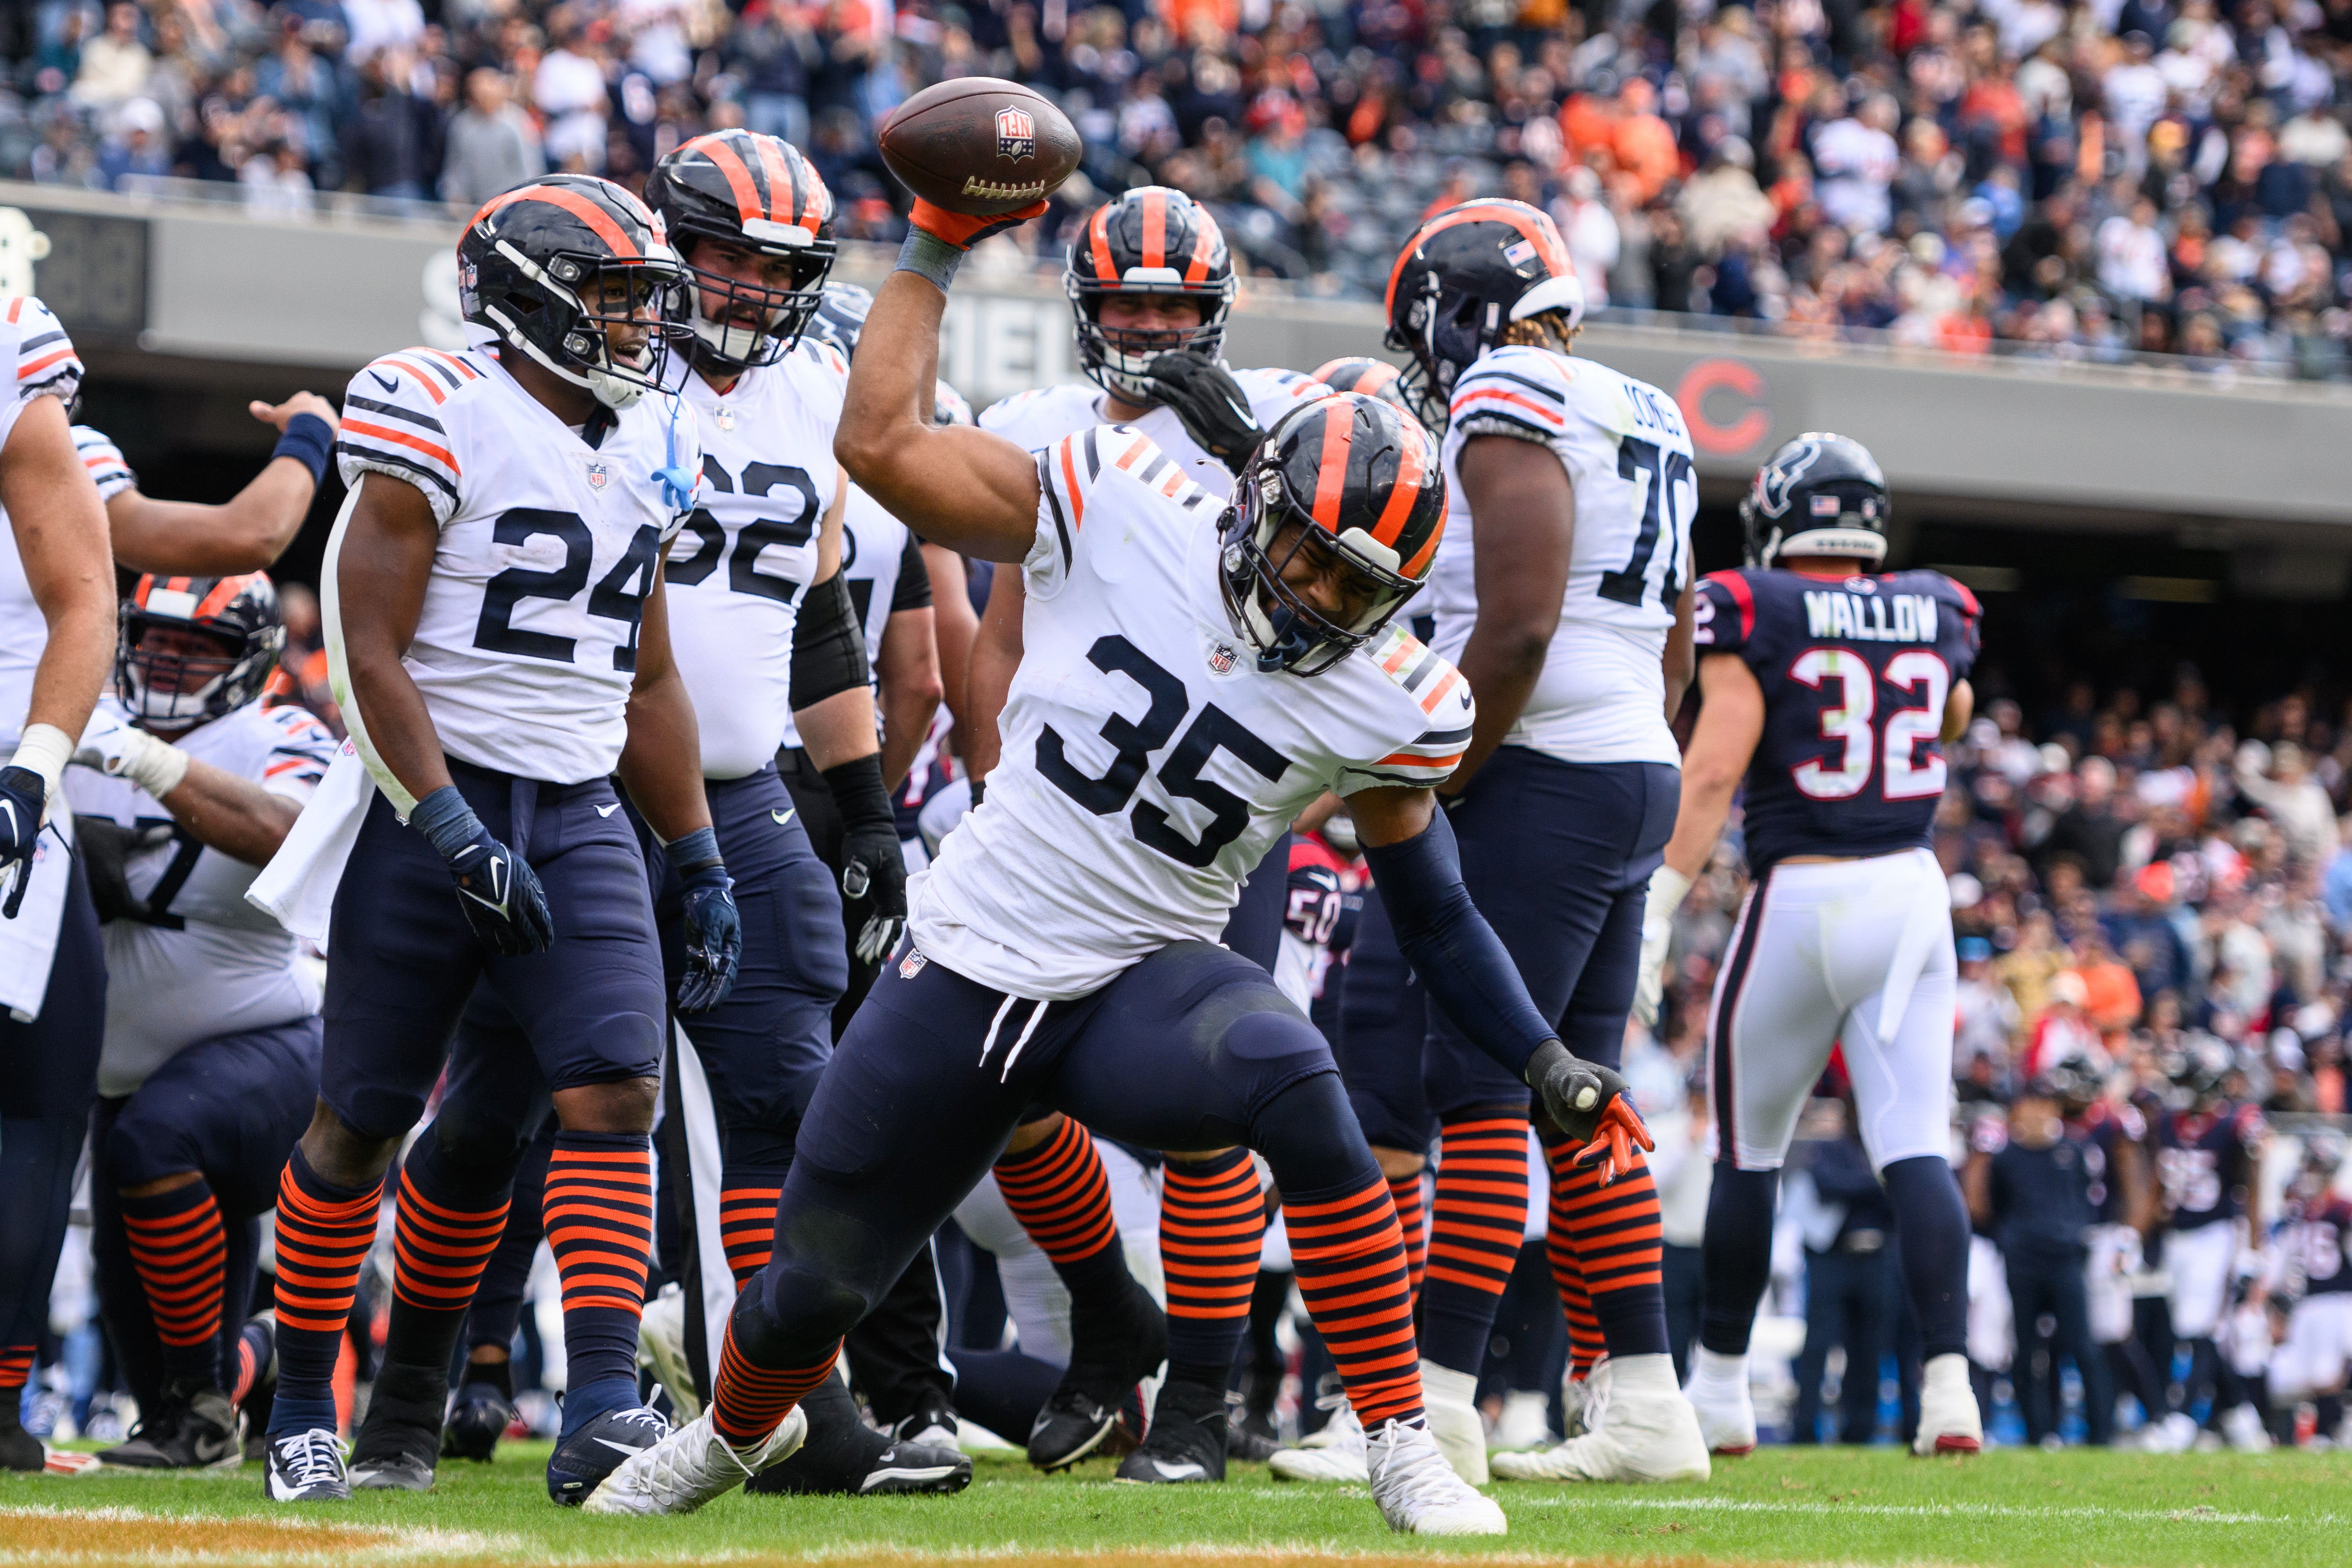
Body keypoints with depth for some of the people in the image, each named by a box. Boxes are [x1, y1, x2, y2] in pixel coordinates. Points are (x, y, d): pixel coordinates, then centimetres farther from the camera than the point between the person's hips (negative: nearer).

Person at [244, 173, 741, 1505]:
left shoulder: (648, 449, 12)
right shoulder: (441, 420, -10)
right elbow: (369, 650, -14)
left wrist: (701, 865, 17)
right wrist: (450, 830, -20)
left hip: (581, 818, 5)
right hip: (434, 797, -5)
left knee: (615, 1092, -13)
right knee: (365, 1120, 3)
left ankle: (605, 1406, -21)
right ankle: (304, 1409, 19)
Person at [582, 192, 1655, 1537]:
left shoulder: (1385, 707, -9)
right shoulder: (1118, 511, -12)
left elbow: (1433, 907, 5)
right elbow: (882, 443, -8)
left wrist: (1551, 1063, -2)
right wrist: (935, 250, -8)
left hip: (1140, 982, -1)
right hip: (967, 965, 1)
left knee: (1299, 1093, -35)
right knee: (816, 1287, 11)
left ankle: (1402, 1443, -24)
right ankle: (741, 1428, 50)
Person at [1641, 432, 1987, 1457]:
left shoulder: (1752, 614, -6)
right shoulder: (1935, 614, 7)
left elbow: (1714, 767, -15)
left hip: (1798, 898, -3)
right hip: (1912, 889, 3)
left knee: (1747, 1151, 12)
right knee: (1915, 1149, -1)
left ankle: (1720, 1386, 21)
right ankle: (1948, 1379, -18)